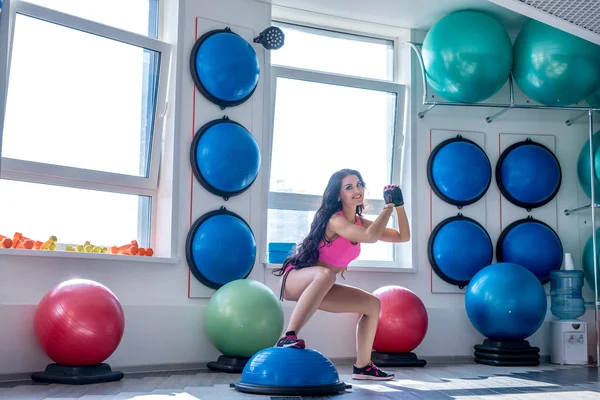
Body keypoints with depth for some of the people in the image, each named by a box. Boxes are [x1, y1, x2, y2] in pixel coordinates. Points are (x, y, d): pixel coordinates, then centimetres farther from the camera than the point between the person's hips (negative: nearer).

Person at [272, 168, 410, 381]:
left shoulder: (360, 223, 4)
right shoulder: (335, 220, -21)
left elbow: (403, 236, 8)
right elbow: (370, 237, -36)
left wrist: (399, 204, -2)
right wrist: (388, 206, -24)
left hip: (319, 287, 9)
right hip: (296, 279, -9)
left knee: (372, 304, 9)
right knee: (326, 274, -41)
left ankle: (362, 366, 16)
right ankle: (288, 337, -42)